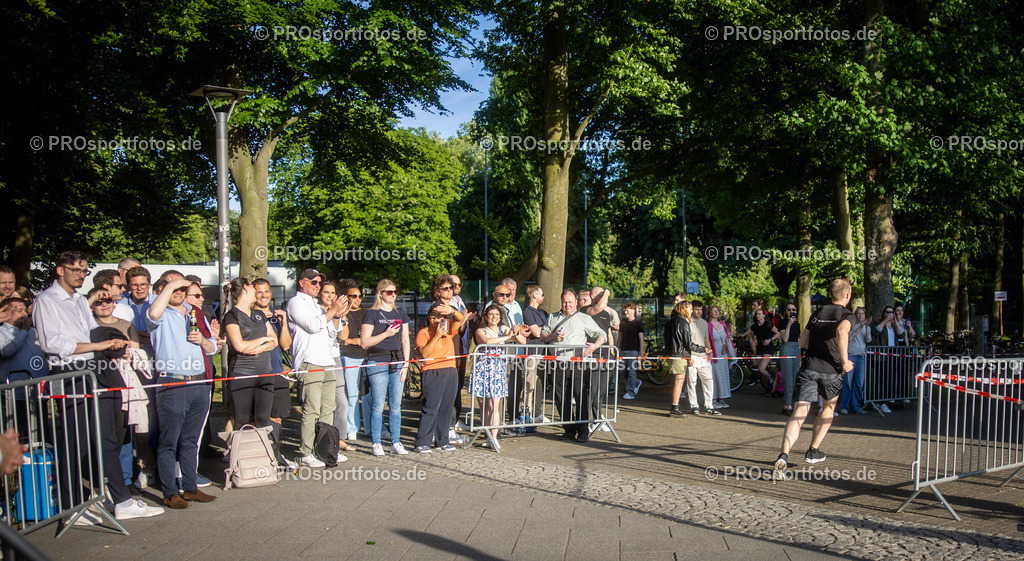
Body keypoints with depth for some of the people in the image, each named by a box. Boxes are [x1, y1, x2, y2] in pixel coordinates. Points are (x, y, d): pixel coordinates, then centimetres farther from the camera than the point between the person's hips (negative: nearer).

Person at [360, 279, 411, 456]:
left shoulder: (400, 314, 15)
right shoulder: (372, 314, 0)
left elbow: (405, 341, 15)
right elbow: (364, 342, -6)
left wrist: (406, 364, 6)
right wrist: (386, 334, -14)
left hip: (397, 363, 4)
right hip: (377, 363, -4)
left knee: (396, 406, 5)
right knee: (378, 405, -4)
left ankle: (396, 443, 12)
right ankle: (376, 444, 6)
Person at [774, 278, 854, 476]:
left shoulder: (817, 313, 15)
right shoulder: (847, 315, 1)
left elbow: (802, 342, 17)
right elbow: (841, 331, -23)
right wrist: (845, 362, -15)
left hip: (808, 368, 2)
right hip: (831, 371, -2)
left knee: (799, 413, -7)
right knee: (828, 408, 25)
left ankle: (783, 455, -27)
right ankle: (813, 452, 28)